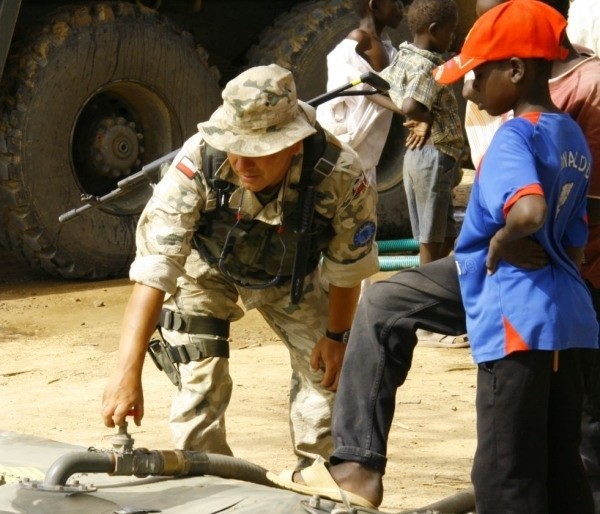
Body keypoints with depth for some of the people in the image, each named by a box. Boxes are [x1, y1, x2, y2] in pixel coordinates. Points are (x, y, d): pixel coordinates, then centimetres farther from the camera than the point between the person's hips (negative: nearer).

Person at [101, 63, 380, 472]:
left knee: (328, 371, 0)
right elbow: (153, 270, -44)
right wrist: (128, 372, -50)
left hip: (292, 277, 2)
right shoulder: (198, 164, -42)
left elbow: (348, 266, -16)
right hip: (205, 270, -2)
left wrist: (337, 334, -4)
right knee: (203, 384, -13)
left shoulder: (340, 175, -37)